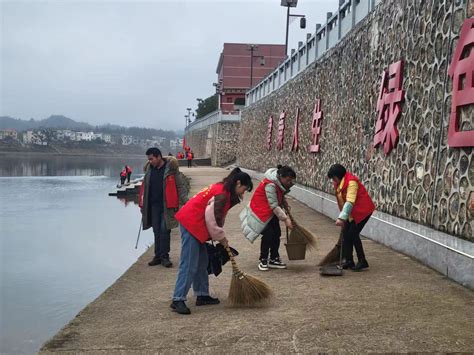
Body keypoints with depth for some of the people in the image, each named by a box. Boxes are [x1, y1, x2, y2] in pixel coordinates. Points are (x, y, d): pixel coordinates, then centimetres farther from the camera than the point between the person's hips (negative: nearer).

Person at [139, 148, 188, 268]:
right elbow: (145, 187, 16)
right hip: (154, 206, 5)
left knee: (164, 230, -5)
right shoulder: (149, 169, 8)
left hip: (167, 206, -5)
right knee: (156, 231, 8)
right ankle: (158, 256, 17)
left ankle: (164, 257, 4)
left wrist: (185, 202, -12)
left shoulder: (171, 168, -7)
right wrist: (142, 204, 16)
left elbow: (181, 186, -5)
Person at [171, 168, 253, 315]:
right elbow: (212, 218, -19)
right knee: (189, 264, -11)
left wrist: (221, 236, 16)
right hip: (191, 223, -11)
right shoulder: (222, 194, -18)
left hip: (196, 224, 11)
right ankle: (178, 300, -10)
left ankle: (202, 295, 21)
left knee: (202, 262, 14)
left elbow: (218, 216, 20)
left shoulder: (223, 189, 15)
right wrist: (221, 237, -5)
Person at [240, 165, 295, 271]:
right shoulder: (270, 185, -31)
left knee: (276, 234, 4)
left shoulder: (280, 183, -4)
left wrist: (285, 205, -2)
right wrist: (285, 219, -34)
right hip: (260, 212, -8)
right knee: (268, 235, -13)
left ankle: (274, 259, 15)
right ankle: (263, 261, 2)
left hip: (272, 213, 8)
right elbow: (274, 205, -32)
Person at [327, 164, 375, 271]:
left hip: (362, 210, -9)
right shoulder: (339, 184, 5)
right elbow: (342, 202, 14)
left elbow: (350, 202, -34)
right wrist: (343, 217, 15)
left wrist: (341, 218, -42)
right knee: (346, 234, 5)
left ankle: (362, 262, -3)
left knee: (353, 234, -13)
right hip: (352, 213, 9)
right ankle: (349, 261, 12)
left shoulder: (351, 182, -24)